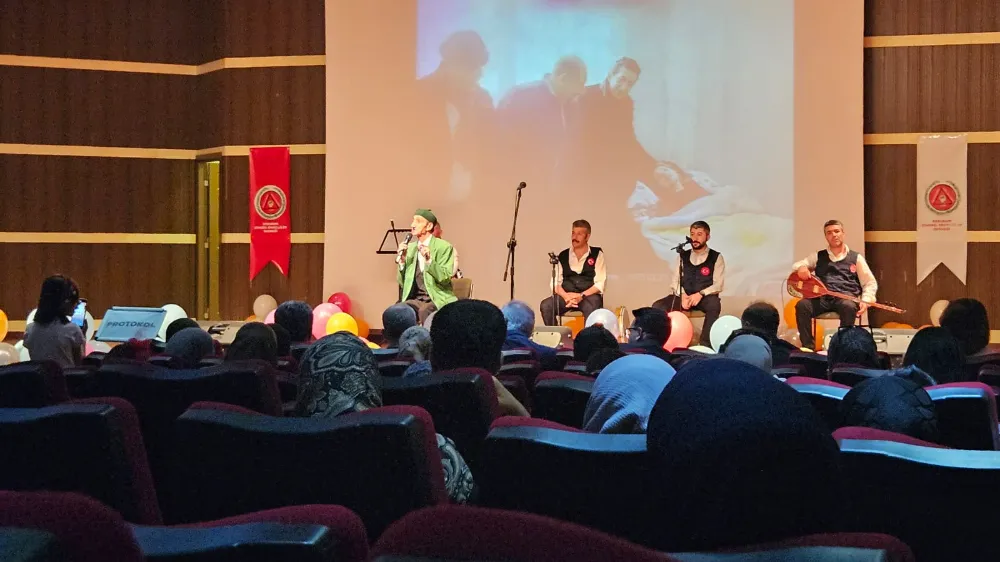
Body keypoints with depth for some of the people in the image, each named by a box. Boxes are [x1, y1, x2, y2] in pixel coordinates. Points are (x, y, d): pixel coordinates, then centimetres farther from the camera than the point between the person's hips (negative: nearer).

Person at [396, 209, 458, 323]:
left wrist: (429, 261, -25)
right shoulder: (410, 248, 12)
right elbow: (402, 283, 10)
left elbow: (445, 278, -12)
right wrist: (402, 260, -5)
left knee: (424, 311, -35)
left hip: (438, 299, -4)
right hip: (416, 299, 4)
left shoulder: (444, 247, -3)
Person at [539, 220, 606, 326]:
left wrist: (581, 296, -18)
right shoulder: (563, 256, 14)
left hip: (589, 295, -3)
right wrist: (565, 296, -15)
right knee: (545, 305, -26)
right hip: (567, 296, 3)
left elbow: (600, 283, -2)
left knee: (591, 308, -39)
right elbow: (556, 282, 7)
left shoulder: (597, 254, 6)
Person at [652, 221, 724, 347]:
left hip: (705, 297, -3)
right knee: (657, 306, -23)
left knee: (714, 305, -39)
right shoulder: (682, 256, 12)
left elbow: (718, 285, -6)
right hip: (683, 296, 3)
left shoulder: (716, 257, 2)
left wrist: (700, 294, -23)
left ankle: (705, 345, -33)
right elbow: (676, 281, 6)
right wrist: (682, 296, -15)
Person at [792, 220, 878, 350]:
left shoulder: (856, 258, 15)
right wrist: (801, 267, -10)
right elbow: (796, 265, 17)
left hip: (845, 297, -2)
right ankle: (808, 347, -23)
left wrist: (865, 301, -9)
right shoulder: (818, 257, 21)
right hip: (822, 298, 2)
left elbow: (870, 283, 11)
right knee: (802, 305, -30)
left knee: (849, 307, -39)